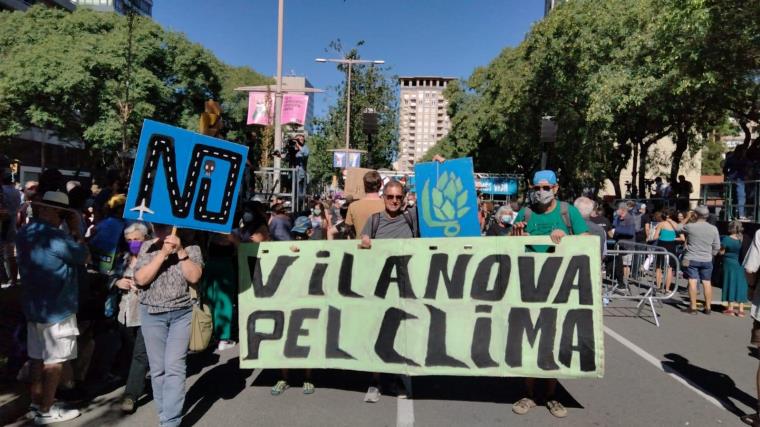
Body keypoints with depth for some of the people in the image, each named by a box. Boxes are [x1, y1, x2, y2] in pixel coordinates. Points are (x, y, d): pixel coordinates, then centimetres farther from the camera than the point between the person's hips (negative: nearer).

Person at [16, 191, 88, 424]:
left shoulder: (24, 234, 7)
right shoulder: (55, 237, -23)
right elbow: (82, 257, -11)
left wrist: (70, 240, 5)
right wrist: (78, 240, 5)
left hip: (33, 306, 9)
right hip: (57, 308, -9)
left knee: (38, 357, 17)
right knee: (54, 361, 3)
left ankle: (36, 404, 26)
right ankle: (45, 411, 12)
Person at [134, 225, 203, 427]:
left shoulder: (191, 247, 1)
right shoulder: (147, 247, 5)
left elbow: (194, 276, -11)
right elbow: (140, 279, -7)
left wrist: (180, 251, -16)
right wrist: (163, 253, -14)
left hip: (182, 314, -2)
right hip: (152, 314, 2)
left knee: (174, 367, -8)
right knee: (158, 369, 8)